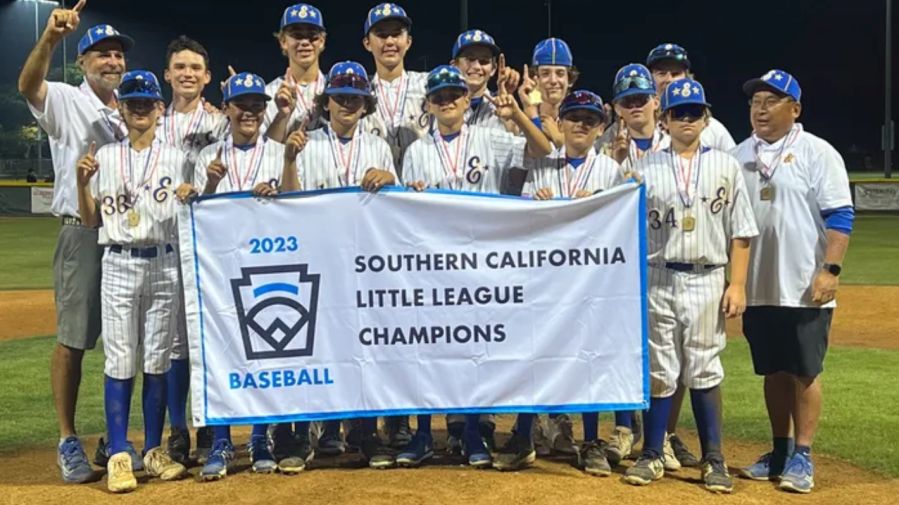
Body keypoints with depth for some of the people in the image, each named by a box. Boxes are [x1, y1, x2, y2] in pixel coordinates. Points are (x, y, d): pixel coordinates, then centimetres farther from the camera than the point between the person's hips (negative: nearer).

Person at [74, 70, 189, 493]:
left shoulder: (176, 159, 8)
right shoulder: (103, 157, 7)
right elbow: (91, 220, 6)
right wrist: (82, 180, -8)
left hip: (164, 265, 1)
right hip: (119, 265, -1)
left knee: (158, 362, 6)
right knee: (120, 362, -3)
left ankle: (153, 451, 15)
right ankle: (118, 455, 3)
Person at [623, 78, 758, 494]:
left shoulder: (725, 166, 6)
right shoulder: (645, 169, 5)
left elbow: (740, 231, 4)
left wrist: (737, 284, -3)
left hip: (707, 280, 0)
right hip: (658, 280, 0)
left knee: (704, 369, 4)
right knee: (658, 371, 6)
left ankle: (713, 459, 14)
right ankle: (652, 455, 16)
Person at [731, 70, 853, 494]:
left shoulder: (817, 153, -5)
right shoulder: (739, 156, 10)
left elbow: (840, 217, -9)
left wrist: (830, 269, -18)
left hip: (805, 288, -5)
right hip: (757, 288, 5)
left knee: (804, 372, 1)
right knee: (773, 371, 12)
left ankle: (802, 456, 10)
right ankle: (781, 450, 24)